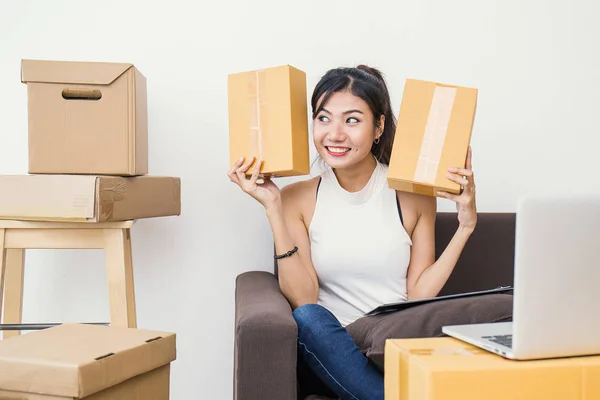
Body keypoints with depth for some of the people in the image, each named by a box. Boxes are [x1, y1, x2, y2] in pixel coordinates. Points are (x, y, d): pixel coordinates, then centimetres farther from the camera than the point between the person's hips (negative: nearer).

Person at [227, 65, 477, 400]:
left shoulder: (414, 195, 1)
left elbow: (418, 295, -1)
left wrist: (466, 227, -8)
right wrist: (273, 209, -11)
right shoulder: (297, 198, 2)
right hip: (331, 352, 2)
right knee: (307, 319, -32)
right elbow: (302, 300, -7)